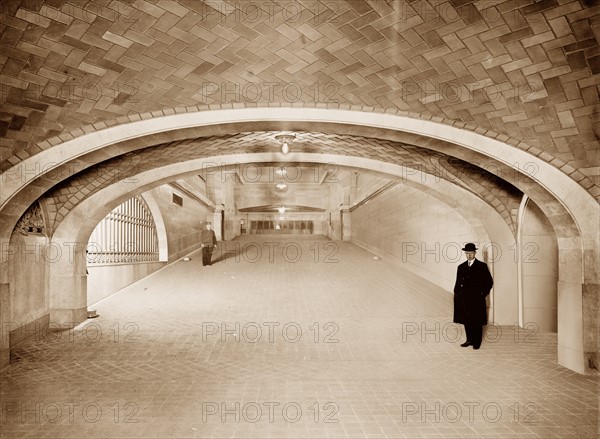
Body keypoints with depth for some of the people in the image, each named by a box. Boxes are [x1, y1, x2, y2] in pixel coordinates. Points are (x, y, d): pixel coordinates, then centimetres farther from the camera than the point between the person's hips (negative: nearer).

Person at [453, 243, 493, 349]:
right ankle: (469, 340, 19)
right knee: (466, 321, 7)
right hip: (464, 300, 4)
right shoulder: (461, 267, 11)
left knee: (477, 321, 2)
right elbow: (458, 283, 14)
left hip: (477, 300, -3)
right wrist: (457, 293, 3)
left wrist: (483, 293, -3)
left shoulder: (482, 266, 0)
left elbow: (489, 282, 3)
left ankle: (477, 342, 12)